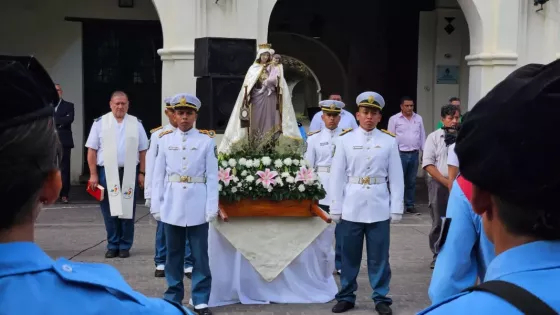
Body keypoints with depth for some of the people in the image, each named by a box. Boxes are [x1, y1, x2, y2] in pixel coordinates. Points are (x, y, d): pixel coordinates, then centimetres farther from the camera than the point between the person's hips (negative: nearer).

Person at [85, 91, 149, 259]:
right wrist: (93, 175, -4)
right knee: (109, 211, 4)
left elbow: (143, 151, 7)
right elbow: (92, 150, 1)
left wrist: (142, 173, 1)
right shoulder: (100, 123, 3)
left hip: (129, 173, 1)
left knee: (128, 210, 5)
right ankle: (112, 245, 15)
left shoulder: (136, 123, 7)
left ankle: (125, 246, 14)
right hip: (107, 172, 0)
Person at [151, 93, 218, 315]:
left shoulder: (206, 140, 0)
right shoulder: (165, 139, 5)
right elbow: (158, 175, 6)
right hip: (172, 206, 2)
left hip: (198, 207, -2)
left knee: (200, 256, 4)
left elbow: (212, 176, -2)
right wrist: (156, 205, 1)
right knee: (173, 254, 11)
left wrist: (212, 207, -6)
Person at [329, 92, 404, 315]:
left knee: (379, 257, 7)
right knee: (349, 255, 10)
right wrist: (335, 208, -2)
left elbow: (396, 178, 2)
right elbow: (337, 176, 0)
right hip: (351, 207, 0)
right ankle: (346, 297, 23)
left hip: (379, 208, 0)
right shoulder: (344, 140, 0)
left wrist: (396, 208, -2)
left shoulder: (389, 141, 1)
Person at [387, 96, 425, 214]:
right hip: (400, 154, -4)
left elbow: (422, 136, 13)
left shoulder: (418, 118, 10)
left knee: (411, 181, 9)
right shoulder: (394, 119, -2)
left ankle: (410, 205, 17)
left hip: (414, 154, 4)